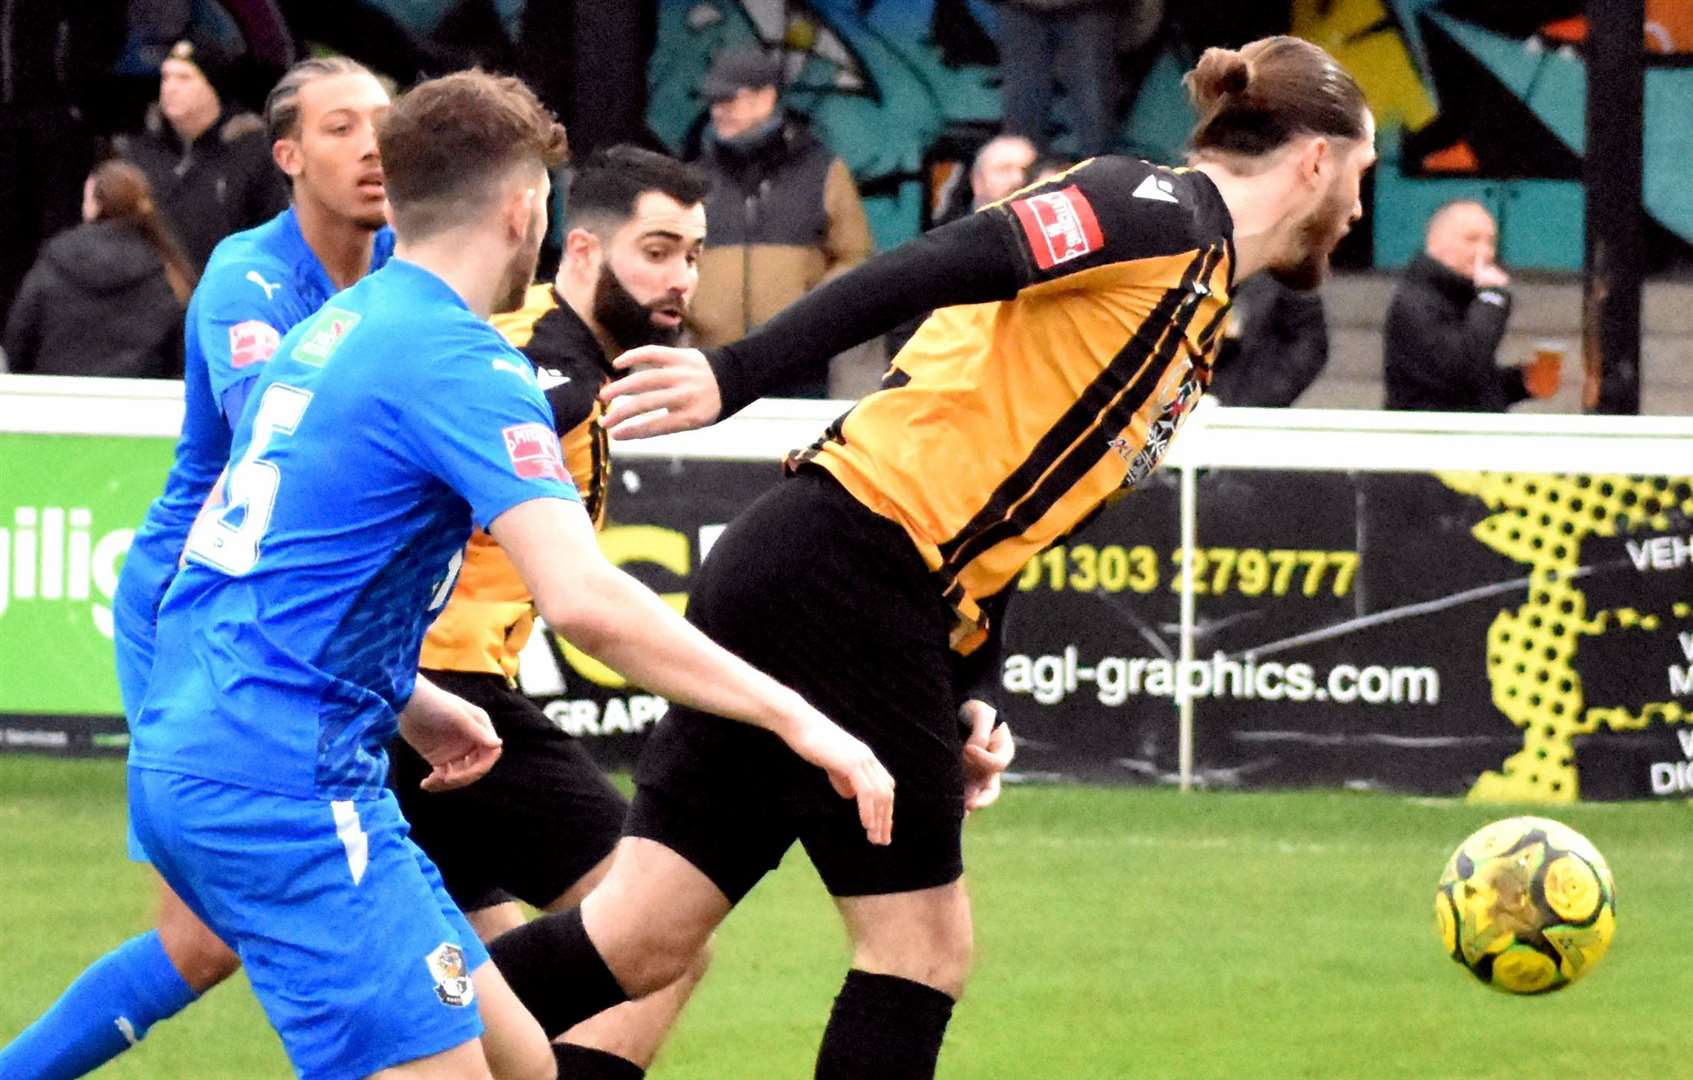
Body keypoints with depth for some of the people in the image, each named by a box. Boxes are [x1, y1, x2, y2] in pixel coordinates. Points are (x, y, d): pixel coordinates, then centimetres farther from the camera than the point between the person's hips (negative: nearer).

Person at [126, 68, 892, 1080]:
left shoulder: (330, 331, 15)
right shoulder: (463, 359, -13)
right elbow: (584, 600, -24)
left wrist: (411, 704, 26)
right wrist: (795, 718, -19)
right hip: (282, 783, -10)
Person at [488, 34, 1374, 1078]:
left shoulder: (1199, 311, 23)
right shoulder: (1163, 216, -6)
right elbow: (931, 271, -19)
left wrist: (969, 701, 10)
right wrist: (735, 373, -28)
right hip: (842, 572, -9)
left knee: (640, 942, 4)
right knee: (922, 945, -1)